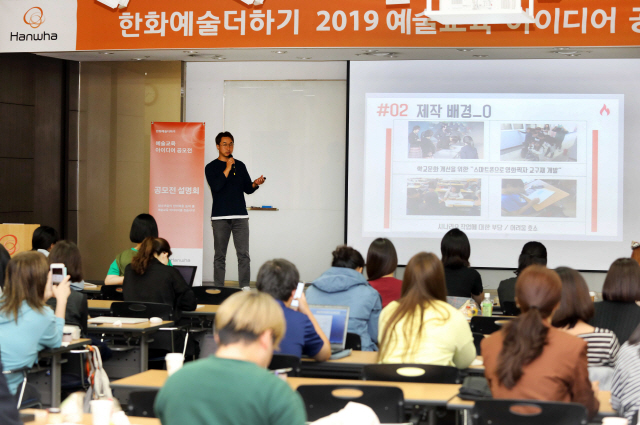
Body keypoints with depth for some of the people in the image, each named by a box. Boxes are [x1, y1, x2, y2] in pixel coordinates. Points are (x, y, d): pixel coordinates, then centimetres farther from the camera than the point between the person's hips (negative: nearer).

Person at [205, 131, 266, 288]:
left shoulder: (239, 166, 15)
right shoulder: (211, 167, 5)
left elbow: (247, 189, 14)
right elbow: (216, 186, -11)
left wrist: (255, 184, -7)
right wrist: (227, 169, -12)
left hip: (240, 216, 2)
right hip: (220, 217, -2)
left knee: (243, 254, -6)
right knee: (219, 255, 1)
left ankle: (245, 288, -7)